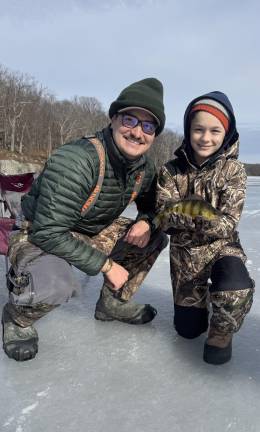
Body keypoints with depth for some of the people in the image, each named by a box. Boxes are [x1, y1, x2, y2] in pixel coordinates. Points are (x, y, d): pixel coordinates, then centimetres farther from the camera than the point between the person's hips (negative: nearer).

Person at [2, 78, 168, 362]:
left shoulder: (145, 168, -7)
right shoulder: (75, 160, -32)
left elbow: (151, 205, 13)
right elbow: (49, 233, -32)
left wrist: (146, 222, -13)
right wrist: (107, 265, -27)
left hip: (93, 234, 8)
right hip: (38, 237, -7)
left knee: (155, 239, 2)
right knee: (54, 284, -38)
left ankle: (113, 303, 17)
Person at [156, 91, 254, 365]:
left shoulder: (233, 169, -12)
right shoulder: (171, 171, -7)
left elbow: (228, 224, -18)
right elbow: (163, 219, -13)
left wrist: (200, 218, -38)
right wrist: (187, 214, -35)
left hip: (222, 247, -2)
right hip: (184, 252, 2)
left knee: (235, 289, -36)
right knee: (187, 329, 9)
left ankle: (222, 331, -2)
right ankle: (202, 296, 43)